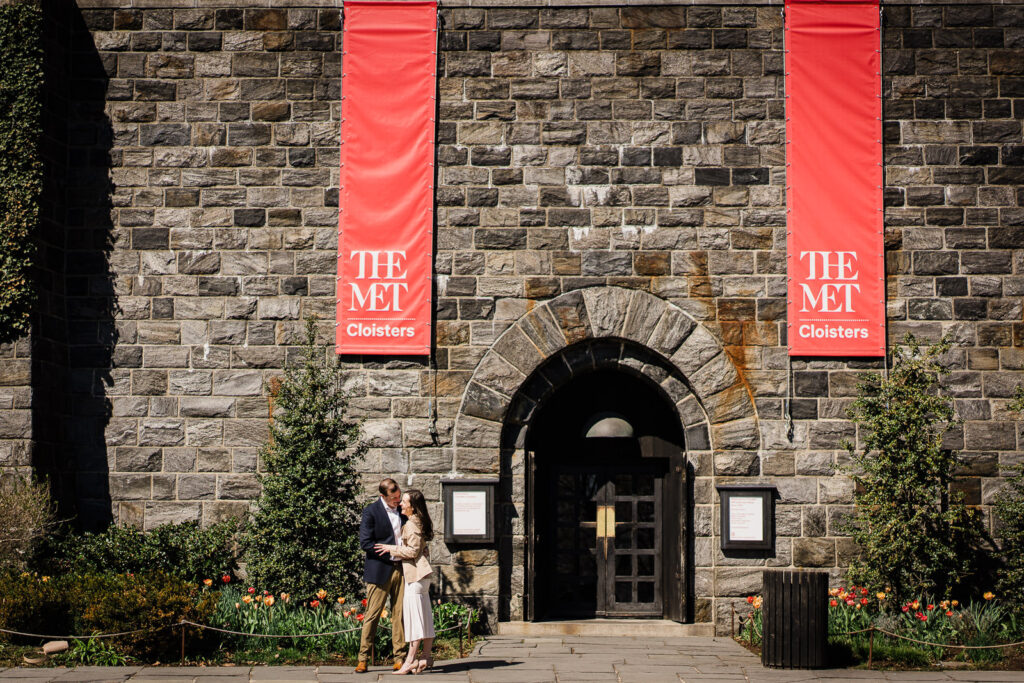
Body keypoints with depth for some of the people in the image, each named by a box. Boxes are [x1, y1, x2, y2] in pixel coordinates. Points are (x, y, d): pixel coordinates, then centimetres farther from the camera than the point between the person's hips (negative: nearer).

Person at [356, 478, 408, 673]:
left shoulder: (401, 509, 11)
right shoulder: (371, 511, -6)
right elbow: (365, 543, -12)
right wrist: (391, 554, -14)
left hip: (401, 568, 5)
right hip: (380, 571, -5)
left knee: (399, 615, 4)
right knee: (372, 615, -1)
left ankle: (399, 659, 8)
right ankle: (363, 659, 6)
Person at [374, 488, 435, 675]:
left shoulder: (411, 524, -13)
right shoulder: (420, 522, 16)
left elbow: (413, 551, -18)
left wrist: (392, 549, -9)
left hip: (415, 575, -10)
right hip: (421, 573, 10)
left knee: (414, 616, -9)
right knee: (424, 617, 10)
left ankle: (410, 661, -9)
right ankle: (426, 658, 13)